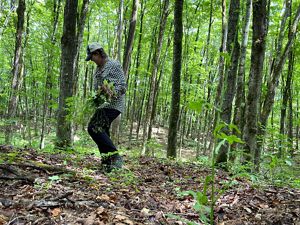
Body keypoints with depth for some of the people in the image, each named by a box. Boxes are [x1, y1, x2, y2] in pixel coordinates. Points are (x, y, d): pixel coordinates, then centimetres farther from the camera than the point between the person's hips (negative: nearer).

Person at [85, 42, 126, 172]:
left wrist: (111, 93, -30)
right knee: (102, 133, 8)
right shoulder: (98, 69, 20)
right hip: (103, 105, 9)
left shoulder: (114, 65, -7)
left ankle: (115, 157, -18)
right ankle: (107, 165, 15)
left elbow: (122, 87, -14)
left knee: (94, 128, -21)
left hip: (113, 104, -9)